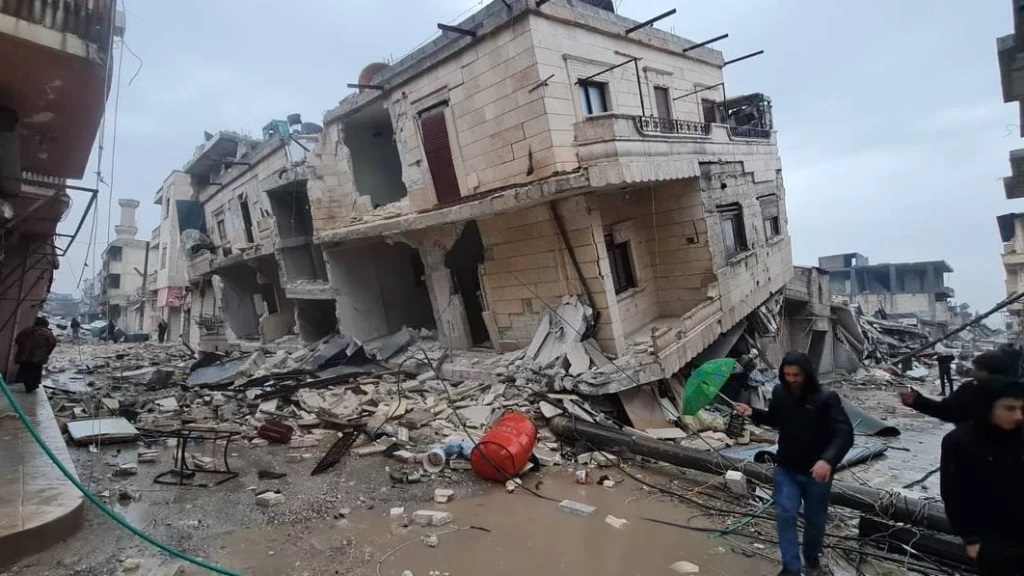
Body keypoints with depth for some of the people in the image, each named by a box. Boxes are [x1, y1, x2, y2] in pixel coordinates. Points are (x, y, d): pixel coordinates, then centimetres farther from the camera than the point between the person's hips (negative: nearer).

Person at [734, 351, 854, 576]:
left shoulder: (826, 398, -20)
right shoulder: (779, 393, -7)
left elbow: (845, 434, -26)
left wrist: (828, 460, -42)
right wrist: (753, 413, -6)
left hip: (817, 472, -2)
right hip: (786, 469, 2)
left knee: (814, 519, 16)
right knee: (785, 516, -3)